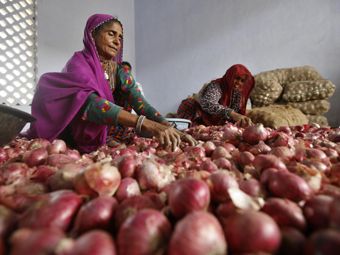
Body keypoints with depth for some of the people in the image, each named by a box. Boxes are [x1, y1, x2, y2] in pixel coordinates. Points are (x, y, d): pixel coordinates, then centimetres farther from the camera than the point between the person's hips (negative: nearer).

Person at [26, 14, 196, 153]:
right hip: (67, 142, -3)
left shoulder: (119, 71, -2)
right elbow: (91, 103, -34)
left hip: (99, 143, 4)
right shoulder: (78, 63, -16)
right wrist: (146, 124, -46)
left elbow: (141, 104, -16)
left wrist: (169, 128, -33)